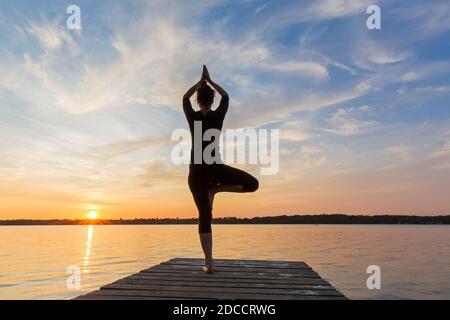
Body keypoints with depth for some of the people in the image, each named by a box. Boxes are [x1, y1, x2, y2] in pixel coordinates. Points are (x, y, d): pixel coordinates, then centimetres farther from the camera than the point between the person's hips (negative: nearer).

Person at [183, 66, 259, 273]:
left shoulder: (192, 117, 2)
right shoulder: (217, 116, 0)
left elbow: (185, 98, 22)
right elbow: (226, 97, 20)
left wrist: (200, 82, 29)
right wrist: (210, 81, 28)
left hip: (196, 171, 3)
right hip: (215, 168, -2)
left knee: (204, 216, 5)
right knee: (253, 183, 11)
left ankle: (208, 263, 0)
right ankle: (215, 188, -2)